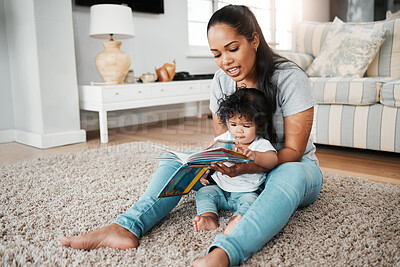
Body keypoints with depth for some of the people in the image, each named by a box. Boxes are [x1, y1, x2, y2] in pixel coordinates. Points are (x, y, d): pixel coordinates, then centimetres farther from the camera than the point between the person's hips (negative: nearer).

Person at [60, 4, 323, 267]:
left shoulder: (290, 78, -18)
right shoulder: (221, 81, -3)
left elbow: (293, 151, -19)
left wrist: (247, 166, -37)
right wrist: (213, 160, -23)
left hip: (288, 165, -4)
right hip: (240, 168, 4)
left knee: (290, 174, -41)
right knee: (176, 160, -12)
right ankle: (126, 227, -34)